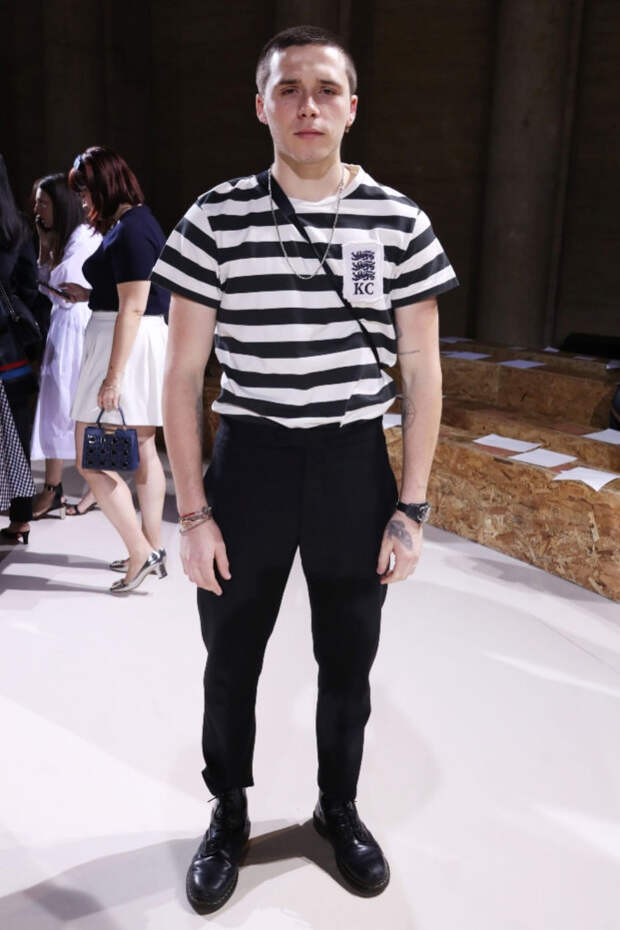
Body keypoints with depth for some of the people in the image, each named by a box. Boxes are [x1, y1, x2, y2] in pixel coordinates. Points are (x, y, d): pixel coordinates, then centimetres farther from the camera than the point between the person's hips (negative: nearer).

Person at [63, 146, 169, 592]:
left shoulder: (130, 230, -16)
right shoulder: (138, 221, 15)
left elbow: (132, 307, -21)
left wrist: (113, 376, -22)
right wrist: (89, 296, 20)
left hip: (127, 345, -11)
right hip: (141, 342, 11)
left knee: (92, 460, -5)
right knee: (142, 451, 14)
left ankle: (141, 551, 0)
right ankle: (153, 548, 23)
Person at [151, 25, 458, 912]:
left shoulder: (399, 222, -2)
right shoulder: (216, 218, -5)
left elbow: (422, 372, 1)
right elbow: (183, 374, -3)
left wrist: (411, 508, -3)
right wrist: (193, 511, -6)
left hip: (356, 469, 1)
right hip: (249, 462, 0)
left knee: (348, 661, 16)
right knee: (231, 660, 13)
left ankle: (339, 808, 42)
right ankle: (229, 815, 40)